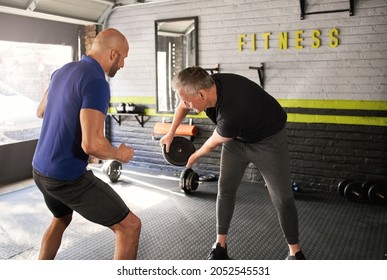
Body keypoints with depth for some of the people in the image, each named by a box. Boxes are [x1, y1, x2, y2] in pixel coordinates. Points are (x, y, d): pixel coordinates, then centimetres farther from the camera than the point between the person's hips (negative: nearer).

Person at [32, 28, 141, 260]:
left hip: (41, 169, 10)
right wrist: (119, 154, -10)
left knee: (61, 219, 36)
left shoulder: (62, 71, 8)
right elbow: (91, 144, -30)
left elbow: (41, 111, 24)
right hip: (69, 177, -9)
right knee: (130, 226, 0)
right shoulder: (96, 82, -21)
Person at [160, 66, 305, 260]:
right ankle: (220, 246, 16)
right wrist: (171, 133, 13)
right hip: (237, 137, 7)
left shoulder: (231, 114, -42)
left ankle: (295, 252, 15)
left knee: (282, 198, -5)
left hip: (268, 139, -6)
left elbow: (214, 143, -20)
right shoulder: (207, 84, -21)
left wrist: (195, 156, 1)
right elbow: (183, 107, 4)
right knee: (225, 188, 2)